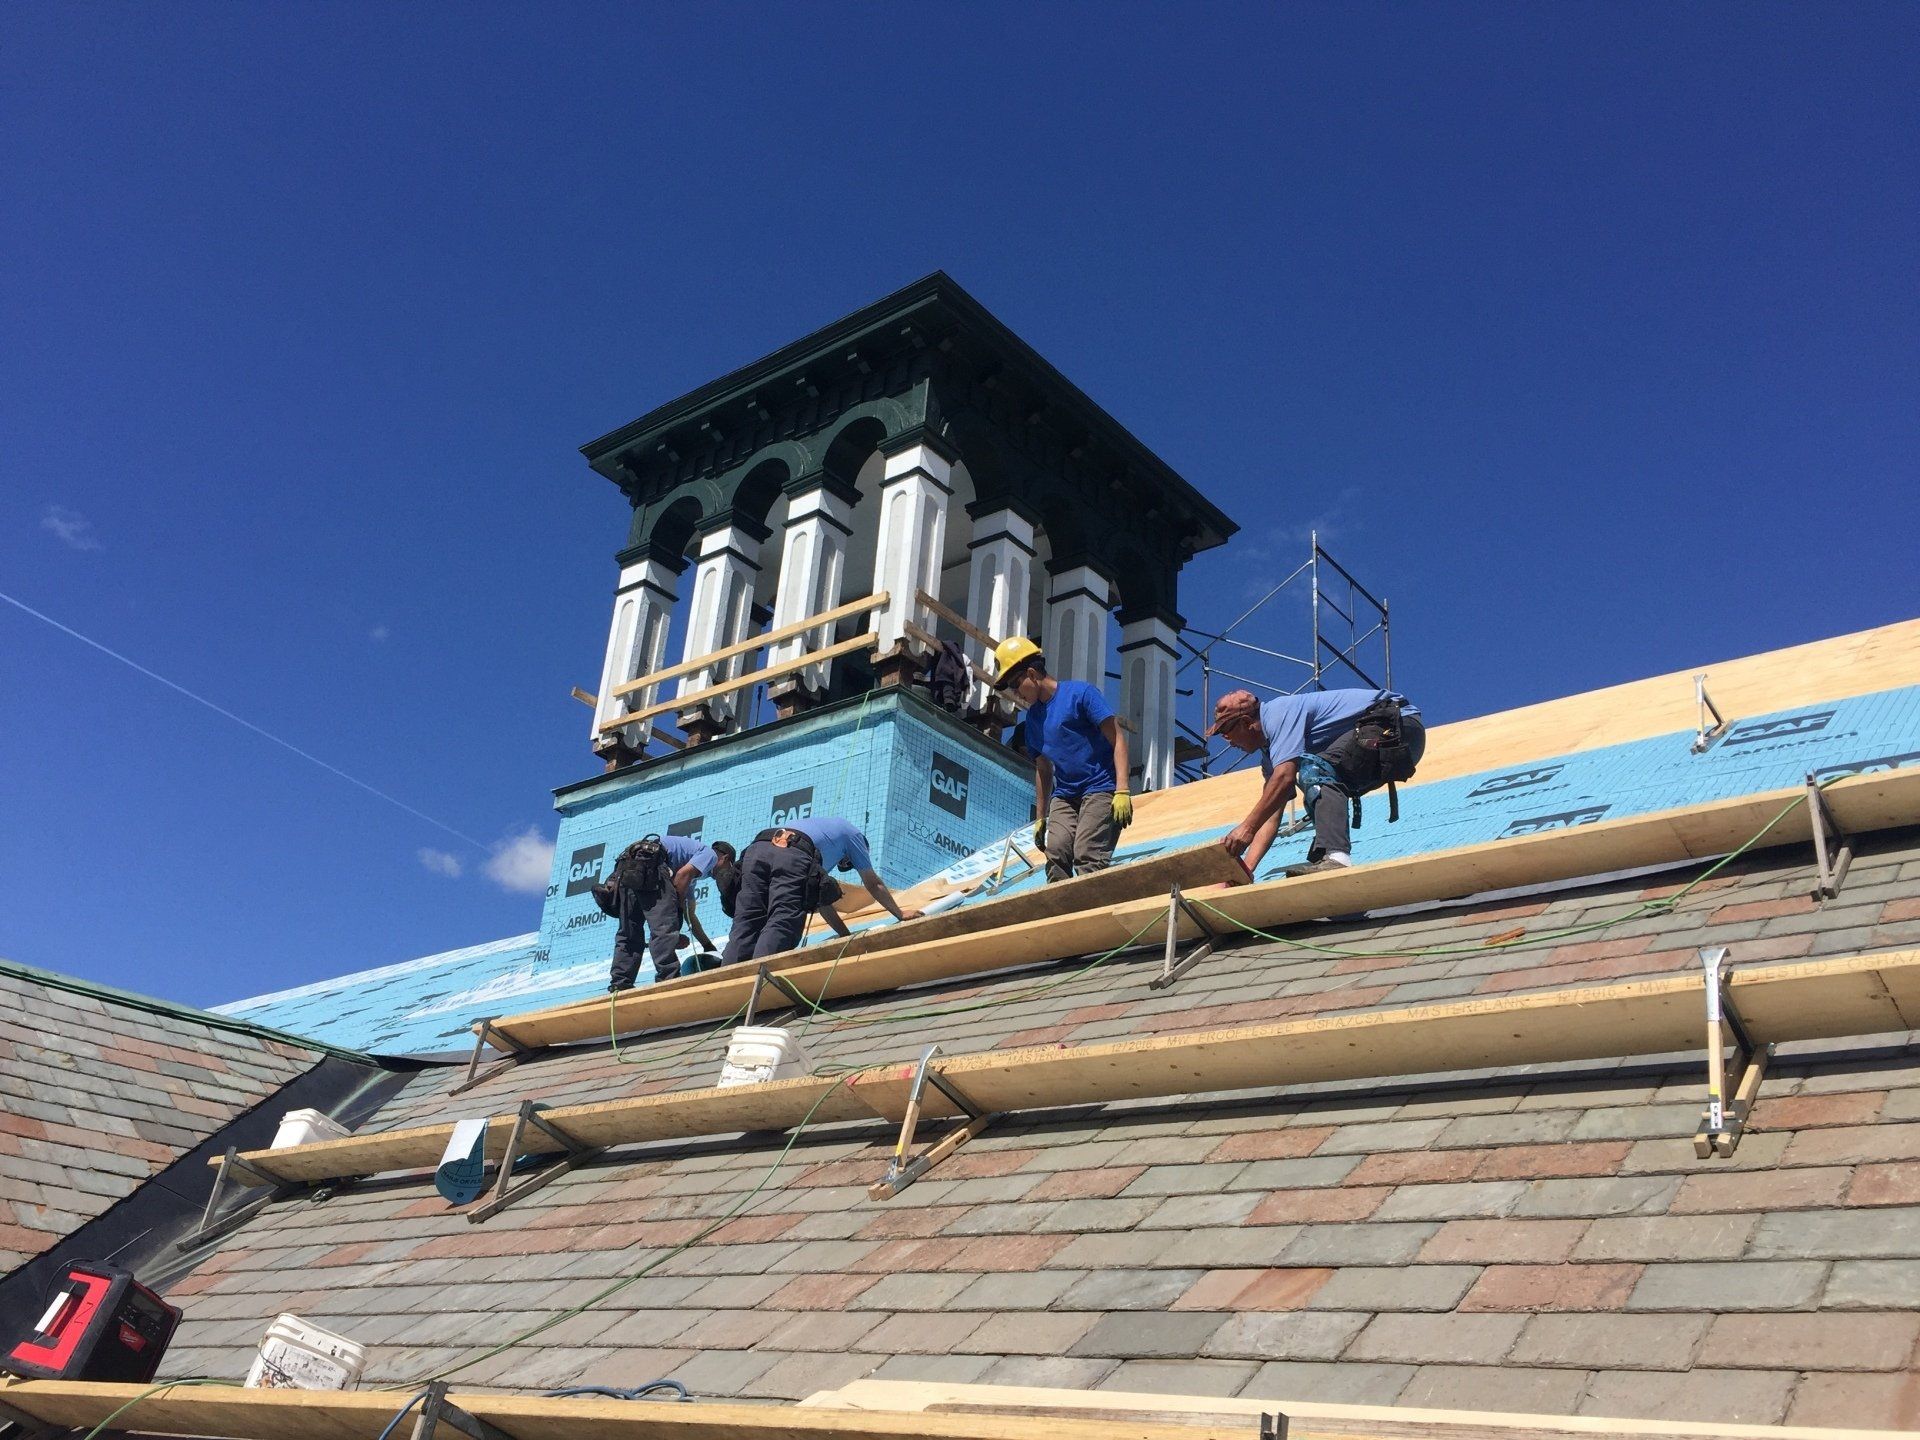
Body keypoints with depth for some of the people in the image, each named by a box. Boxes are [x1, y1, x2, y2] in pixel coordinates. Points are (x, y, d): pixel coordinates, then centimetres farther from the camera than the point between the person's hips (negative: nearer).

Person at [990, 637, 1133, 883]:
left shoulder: (1080, 693, -5)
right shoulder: (1033, 717, 15)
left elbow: (1117, 738, -9)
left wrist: (1122, 791, -18)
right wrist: (1040, 818, 20)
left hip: (1101, 789, -6)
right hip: (1064, 796, 6)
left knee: (1086, 855, -20)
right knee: (1056, 849, -15)